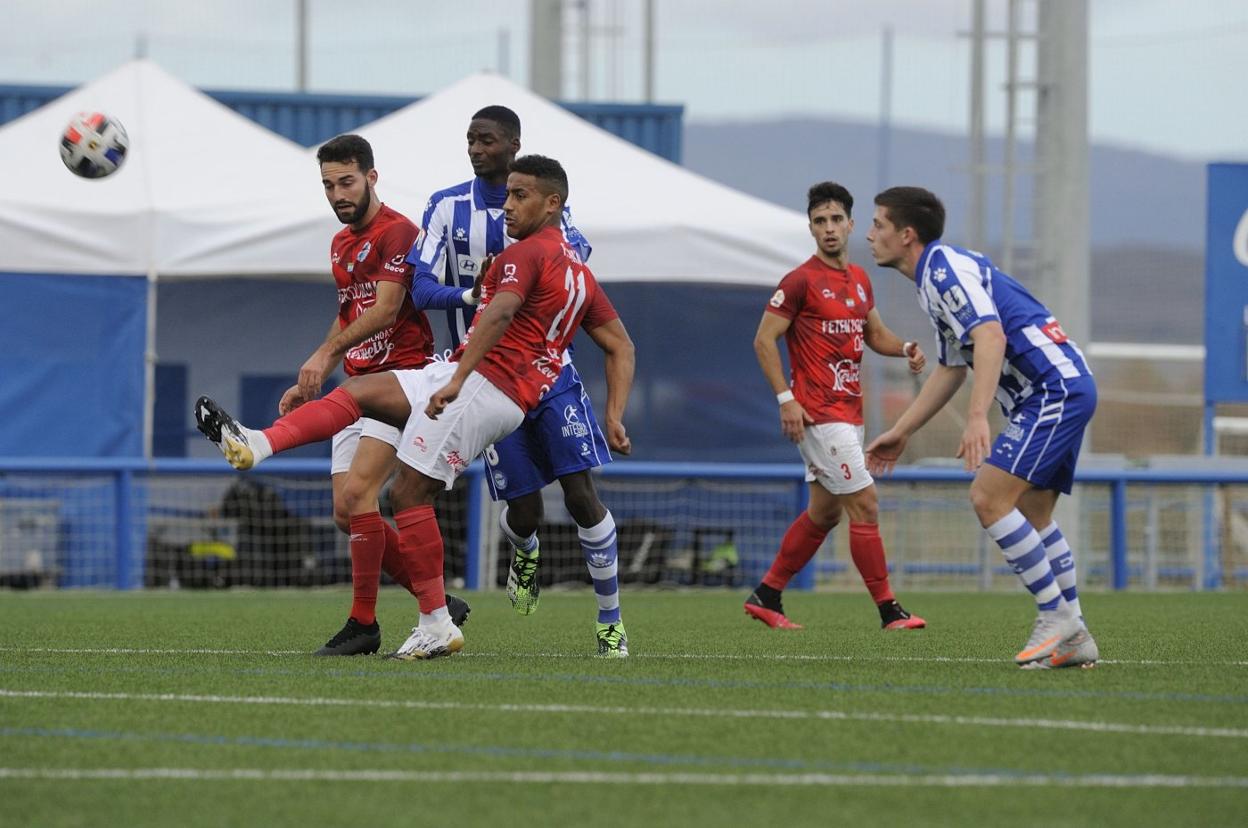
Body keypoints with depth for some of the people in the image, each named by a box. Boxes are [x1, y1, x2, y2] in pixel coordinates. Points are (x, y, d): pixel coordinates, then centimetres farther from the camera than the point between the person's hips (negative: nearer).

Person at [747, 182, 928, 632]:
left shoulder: (859, 279, 12)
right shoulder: (802, 280, -11)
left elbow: (875, 333, 23)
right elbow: (764, 340, -11)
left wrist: (904, 348, 0)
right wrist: (786, 400, -17)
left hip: (849, 410, 9)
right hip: (818, 413, -9)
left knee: (824, 513, 14)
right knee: (865, 505, -10)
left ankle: (766, 596, 24)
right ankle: (889, 611, -6)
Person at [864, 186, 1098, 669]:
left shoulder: (946, 267, -12)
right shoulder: (934, 277, 20)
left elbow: (990, 335, -27)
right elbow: (950, 369, 31)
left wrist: (978, 417, -36)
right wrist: (901, 433, 33)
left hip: (1055, 388, -11)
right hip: (1061, 391, 11)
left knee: (990, 498, -14)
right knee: (1032, 518, 12)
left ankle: (1057, 617, -10)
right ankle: (1073, 638, 13)